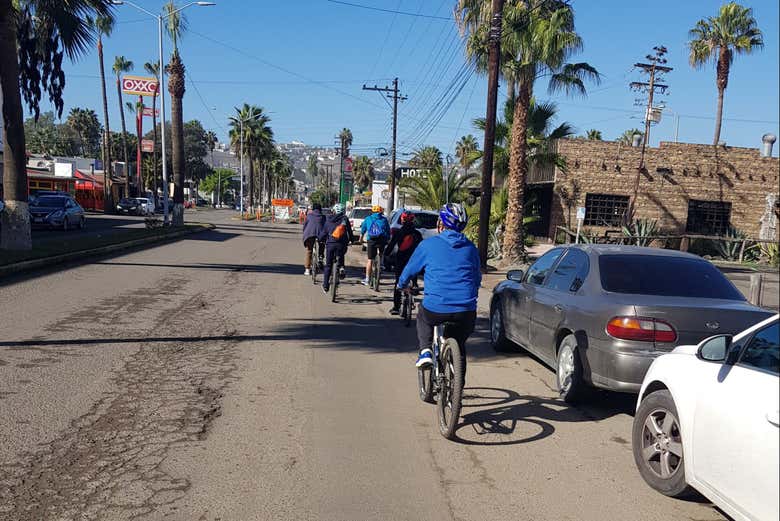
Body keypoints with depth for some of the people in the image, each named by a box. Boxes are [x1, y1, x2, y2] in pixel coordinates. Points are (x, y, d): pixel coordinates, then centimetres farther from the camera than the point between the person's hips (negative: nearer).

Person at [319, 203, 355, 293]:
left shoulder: (328, 220, 8)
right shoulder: (345, 219, 3)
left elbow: (323, 232, 13)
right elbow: (349, 231, 6)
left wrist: (320, 240, 31)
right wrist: (351, 240, 23)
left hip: (330, 244, 1)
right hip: (341, 244, -1)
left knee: (328, 265, 11)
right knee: (341, 256, 29)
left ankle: (325, 286, 12)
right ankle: (341, 267, -2)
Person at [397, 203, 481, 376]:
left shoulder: (428, 245, 3)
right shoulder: (470, 248, 11)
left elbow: (409, 271, 16)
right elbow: (477, 278, 24)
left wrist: (402, 285, 38)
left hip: (435, 309, -2)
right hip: (466, 312, 2)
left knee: (423, 318, 32)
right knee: (458, 345, 26)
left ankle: (425, 351, 12)